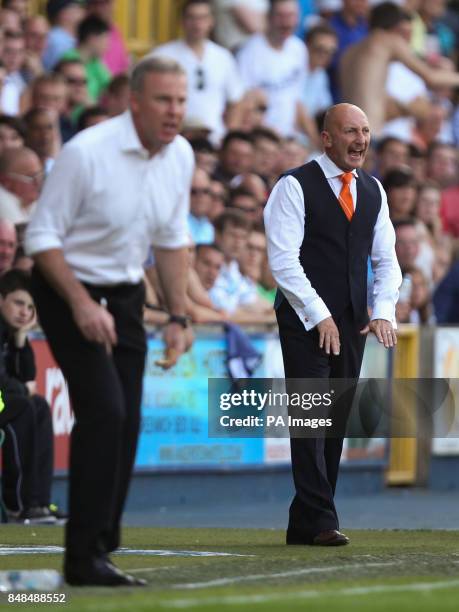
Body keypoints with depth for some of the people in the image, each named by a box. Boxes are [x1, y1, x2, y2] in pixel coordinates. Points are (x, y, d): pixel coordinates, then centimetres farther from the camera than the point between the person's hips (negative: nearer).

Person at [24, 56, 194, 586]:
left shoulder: (180, 156, -1)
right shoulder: (86, 152, -22)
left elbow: (172, 240, 13)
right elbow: (42, 236, -17)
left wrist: (178, 316, 10)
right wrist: (82, 304, -24)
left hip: (124, 293, 7)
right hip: (67, 288, -7)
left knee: (126, 422, 3)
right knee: (103, 411, -17)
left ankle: (99, 550, 13)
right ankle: (83, 558, -13)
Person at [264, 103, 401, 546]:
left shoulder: (373, 192, 14)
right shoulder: (295, 188, -6)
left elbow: (385, 260, 16)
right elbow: (283, 260, -11)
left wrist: (383, 311, -1)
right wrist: (319, 315, -15)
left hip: (351, 324, 6)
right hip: (306, 322, -6)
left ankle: (304, 525, 8)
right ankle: (321, 521, -13)